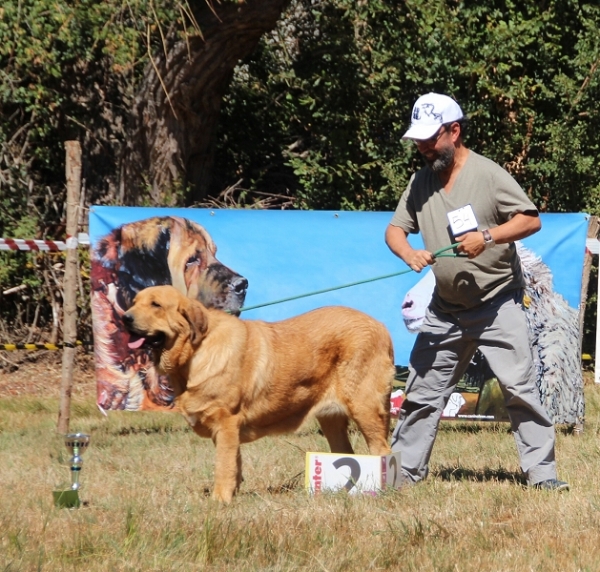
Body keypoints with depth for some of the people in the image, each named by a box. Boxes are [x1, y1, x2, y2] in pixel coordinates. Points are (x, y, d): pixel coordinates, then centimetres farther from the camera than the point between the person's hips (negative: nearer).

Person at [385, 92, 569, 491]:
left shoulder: (488, 174, -11)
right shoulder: (421, 181, 6)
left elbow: (531, 220, -13)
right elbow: (395, 229, 10)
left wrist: (487, 237, -27)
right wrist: (409, 253, -13)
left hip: (498, 304, -5)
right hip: (445, 309, 6)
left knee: (520, 388, -8)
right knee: (423, 391, 8)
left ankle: (542, 472, -6)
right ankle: (405, 467, 18)